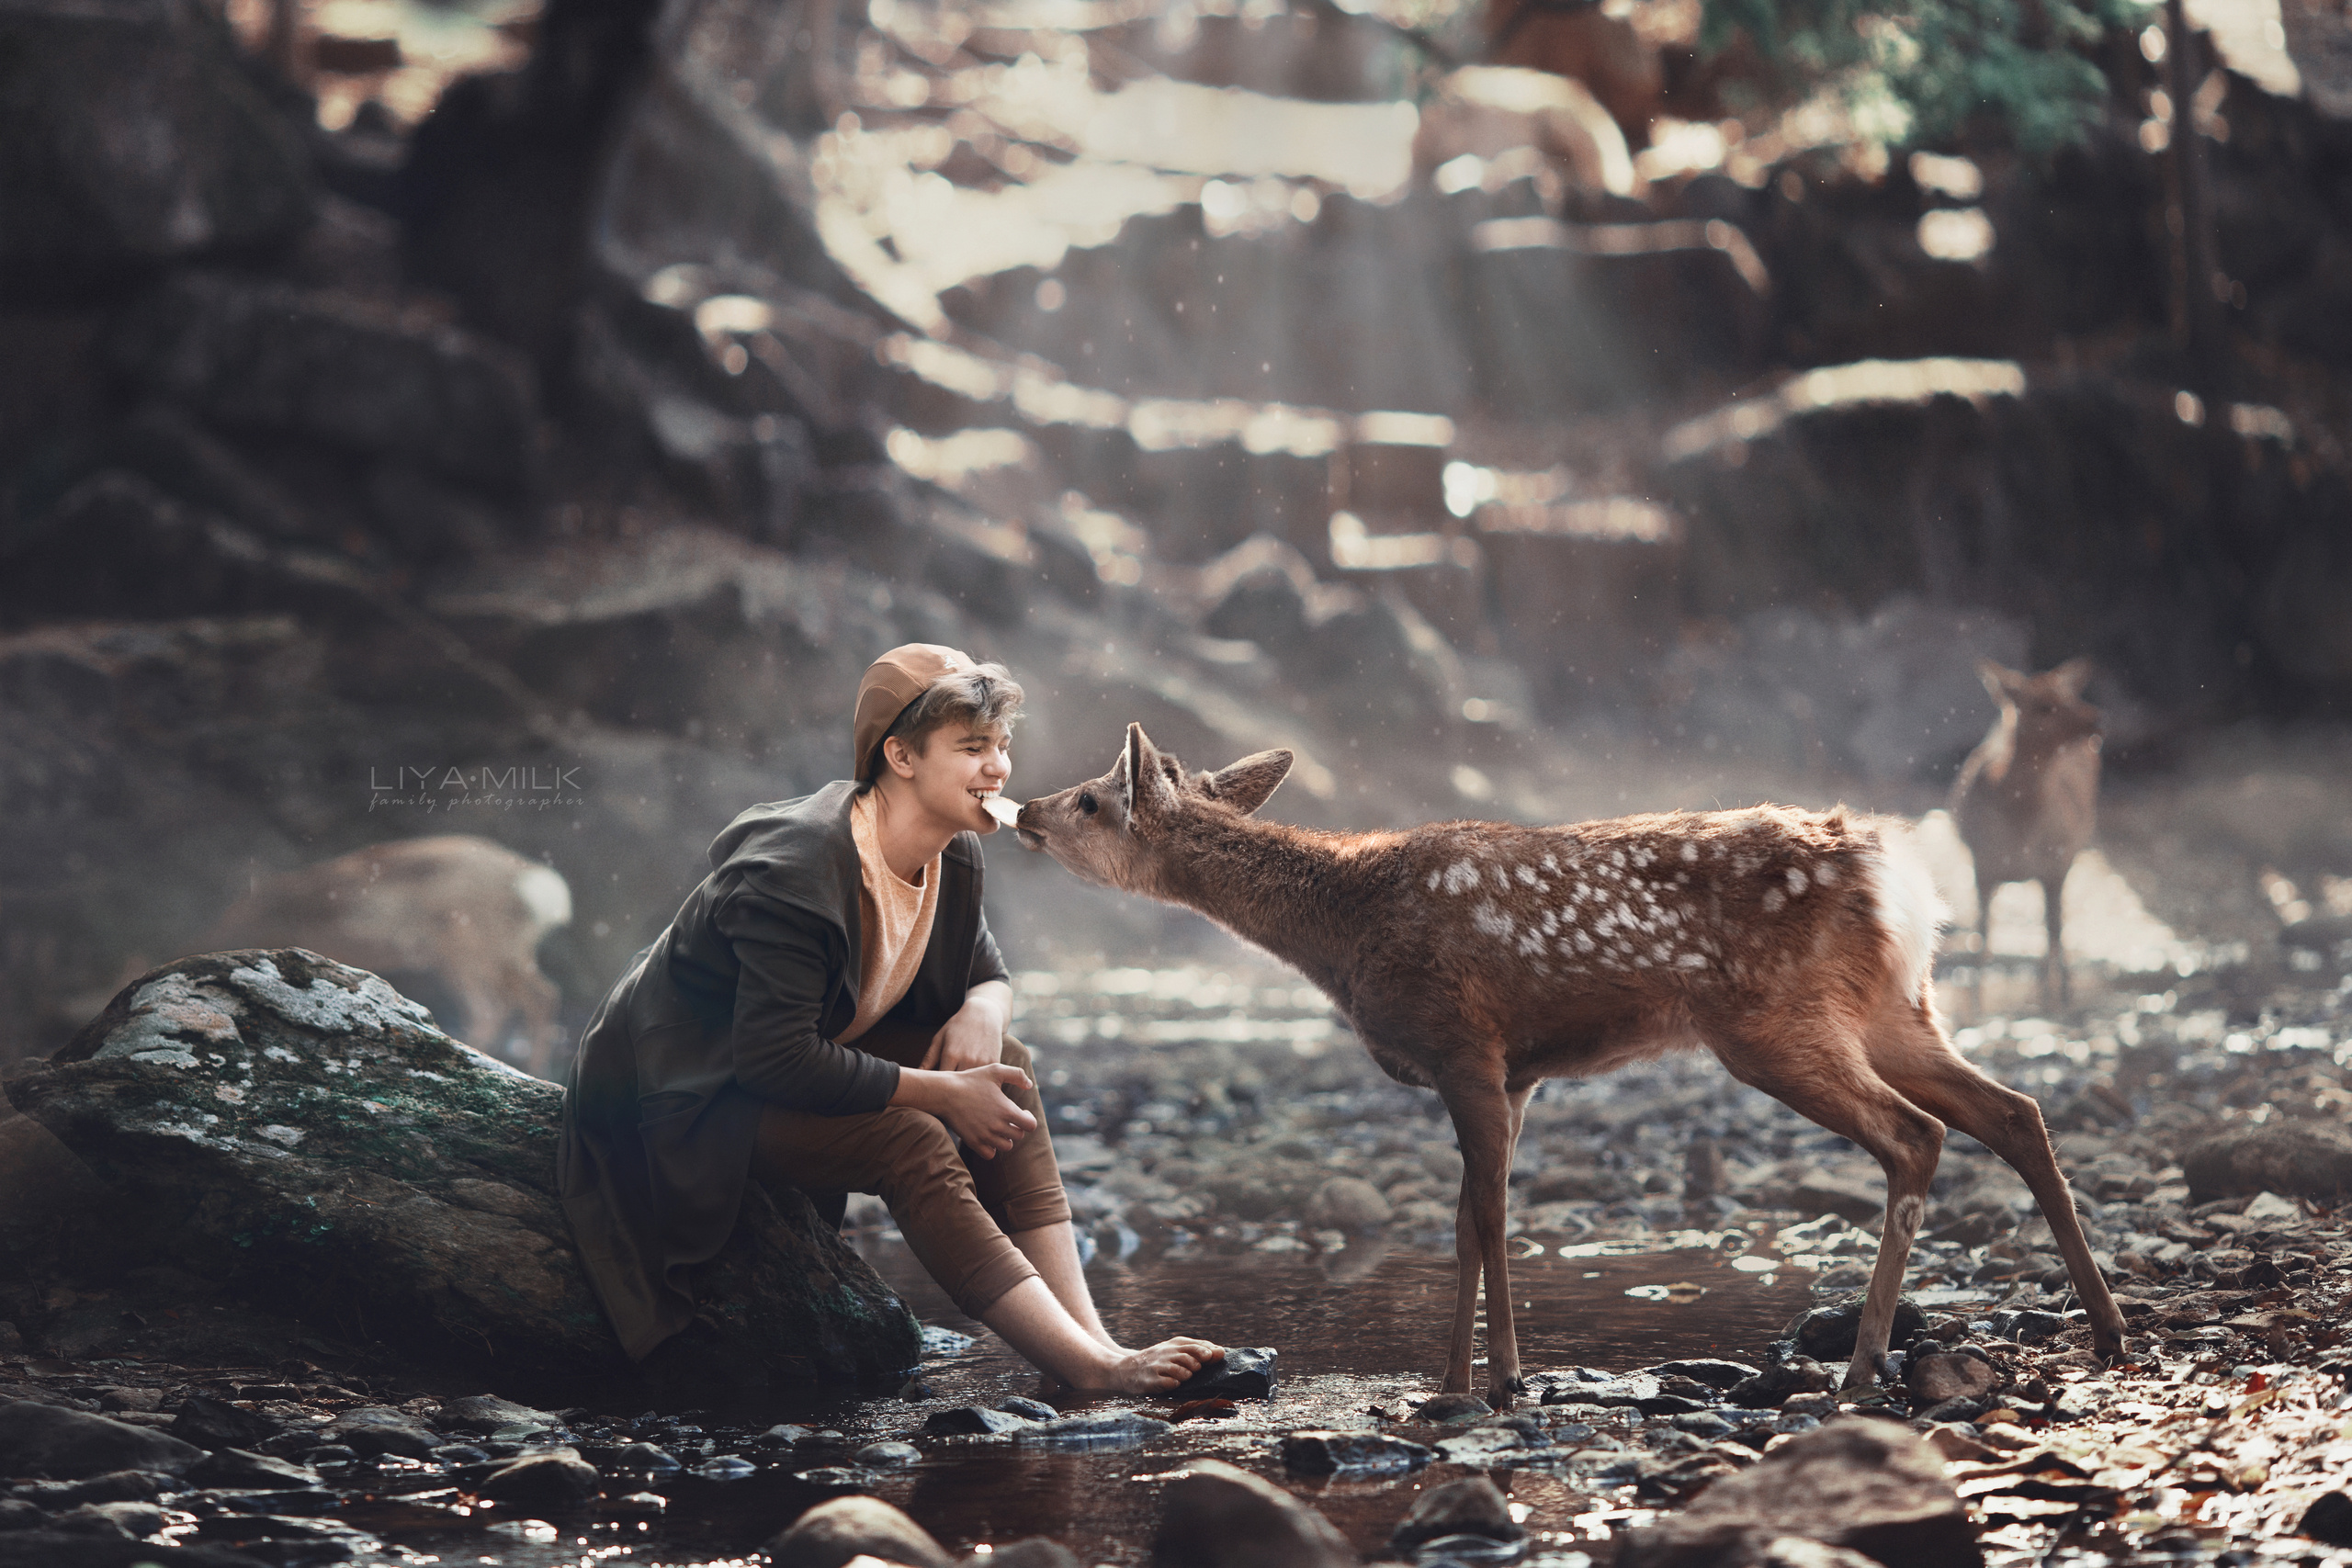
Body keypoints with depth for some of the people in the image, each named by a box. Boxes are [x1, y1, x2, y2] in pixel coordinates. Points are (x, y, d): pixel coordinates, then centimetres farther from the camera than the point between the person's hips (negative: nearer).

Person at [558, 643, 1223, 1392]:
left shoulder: (952, 858, -3)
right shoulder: (797, 871, -29)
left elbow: (986, 971, 12)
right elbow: (776, 1059, -32)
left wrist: (983, 1010, -15)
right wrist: (942, 1092, -29)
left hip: (801, 1052, 9)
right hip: (702, 1095, -9)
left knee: (1001, 1061, -11)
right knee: (911, 1143, -29)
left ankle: (1089, 1335, -19)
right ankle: (1093, 1368, -33)